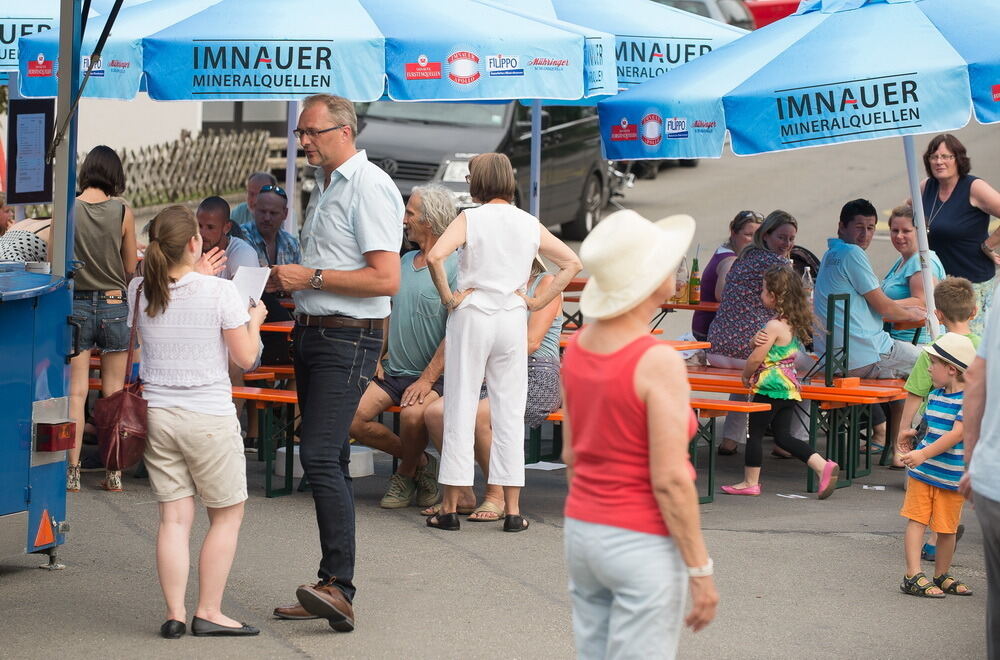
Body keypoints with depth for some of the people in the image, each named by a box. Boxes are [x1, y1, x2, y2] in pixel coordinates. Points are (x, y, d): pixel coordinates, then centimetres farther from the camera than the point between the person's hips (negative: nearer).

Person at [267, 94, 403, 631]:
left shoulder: (369, 188, -12)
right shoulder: (328, 185, 19)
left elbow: (385, 278, -21)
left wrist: (312, 277, -17)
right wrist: (287, 280, 14)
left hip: (347, 340, -10)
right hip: (312, 334, 10)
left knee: (321, 457, -19)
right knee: (327, 461, 10)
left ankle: (339, 586, -23)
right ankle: (331, 592, 14)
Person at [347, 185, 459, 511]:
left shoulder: (455, 267, -9)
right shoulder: (405, 262, 16)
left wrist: (427, 380, -20)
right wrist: (379, 358, 8)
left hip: (434, 375, -7)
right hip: (392, 371, 7)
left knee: (413, 414, -36)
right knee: (353, 420, -14)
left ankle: (406, 474, -4)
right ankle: (420, 462, 8)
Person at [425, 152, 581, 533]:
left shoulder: (470, 219, -5)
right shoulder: (530, 224, 6)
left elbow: (435, 256, -21)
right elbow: (572, 263, 7)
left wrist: (448, 298, -9)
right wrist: (537, 302, 6)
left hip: (471, 316, -3)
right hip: (513, 320, 3)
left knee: (461, 409, 2)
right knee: (510, 412, 6)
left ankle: (450, 507, 5)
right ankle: (512, 509, 5)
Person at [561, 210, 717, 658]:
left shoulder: (579, 346, 1)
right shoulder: (659, 364, -23)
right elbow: (670, 480, -22)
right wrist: (701, 572, -14)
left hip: (585, 536, 8)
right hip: (643, 550, -8)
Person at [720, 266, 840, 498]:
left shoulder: (774, 326, -18)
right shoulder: (794, 323, 9)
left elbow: (756, 358, -16)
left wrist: (746, 375, 1)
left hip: (770, 386, -9)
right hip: (790, 386, 9)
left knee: (755, 433, 4)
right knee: (783, 436, 11)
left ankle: (750, 482, 11)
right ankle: (823, 466, -1)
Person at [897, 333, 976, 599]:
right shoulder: (935, 396, 8)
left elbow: (957, 433, -23)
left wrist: (924, 453, -29)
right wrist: (911, 434, 4)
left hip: (952, 476, -5)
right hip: (922, 471, 5)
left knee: (947, 528, 5)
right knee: (917, 520, -5)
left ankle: (942, 576, 22)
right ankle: (913, 575, -8)